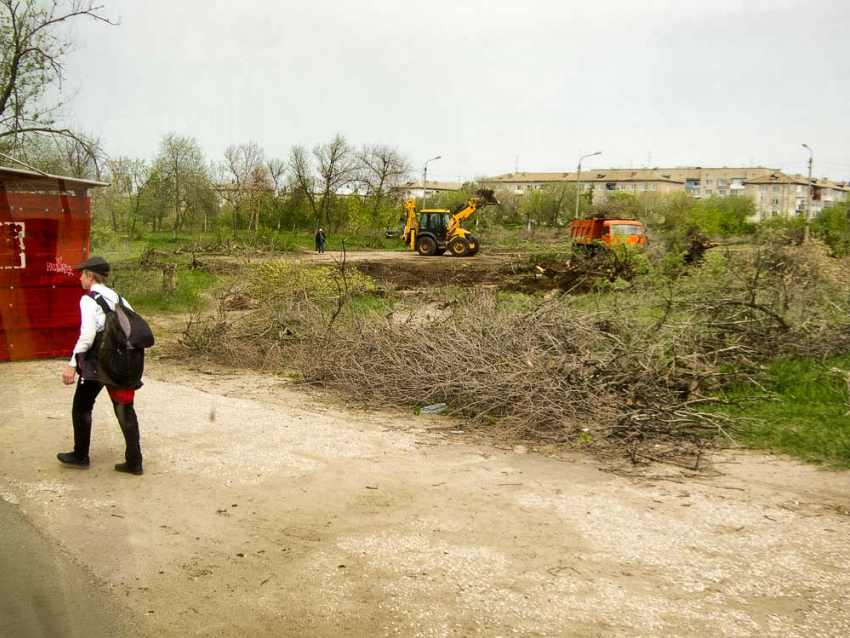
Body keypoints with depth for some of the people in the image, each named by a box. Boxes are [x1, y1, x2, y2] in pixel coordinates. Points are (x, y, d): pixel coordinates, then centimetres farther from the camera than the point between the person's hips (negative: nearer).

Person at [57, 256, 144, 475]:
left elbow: (87, 336, -19)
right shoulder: (117, 298, 11)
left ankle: (80, 456, 26)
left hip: (96, 363, -6)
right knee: (124, 410, 8)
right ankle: (134, 462, 8)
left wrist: (73, 364, -16)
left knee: (81, 407, 14)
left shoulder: (89, 300, -10)